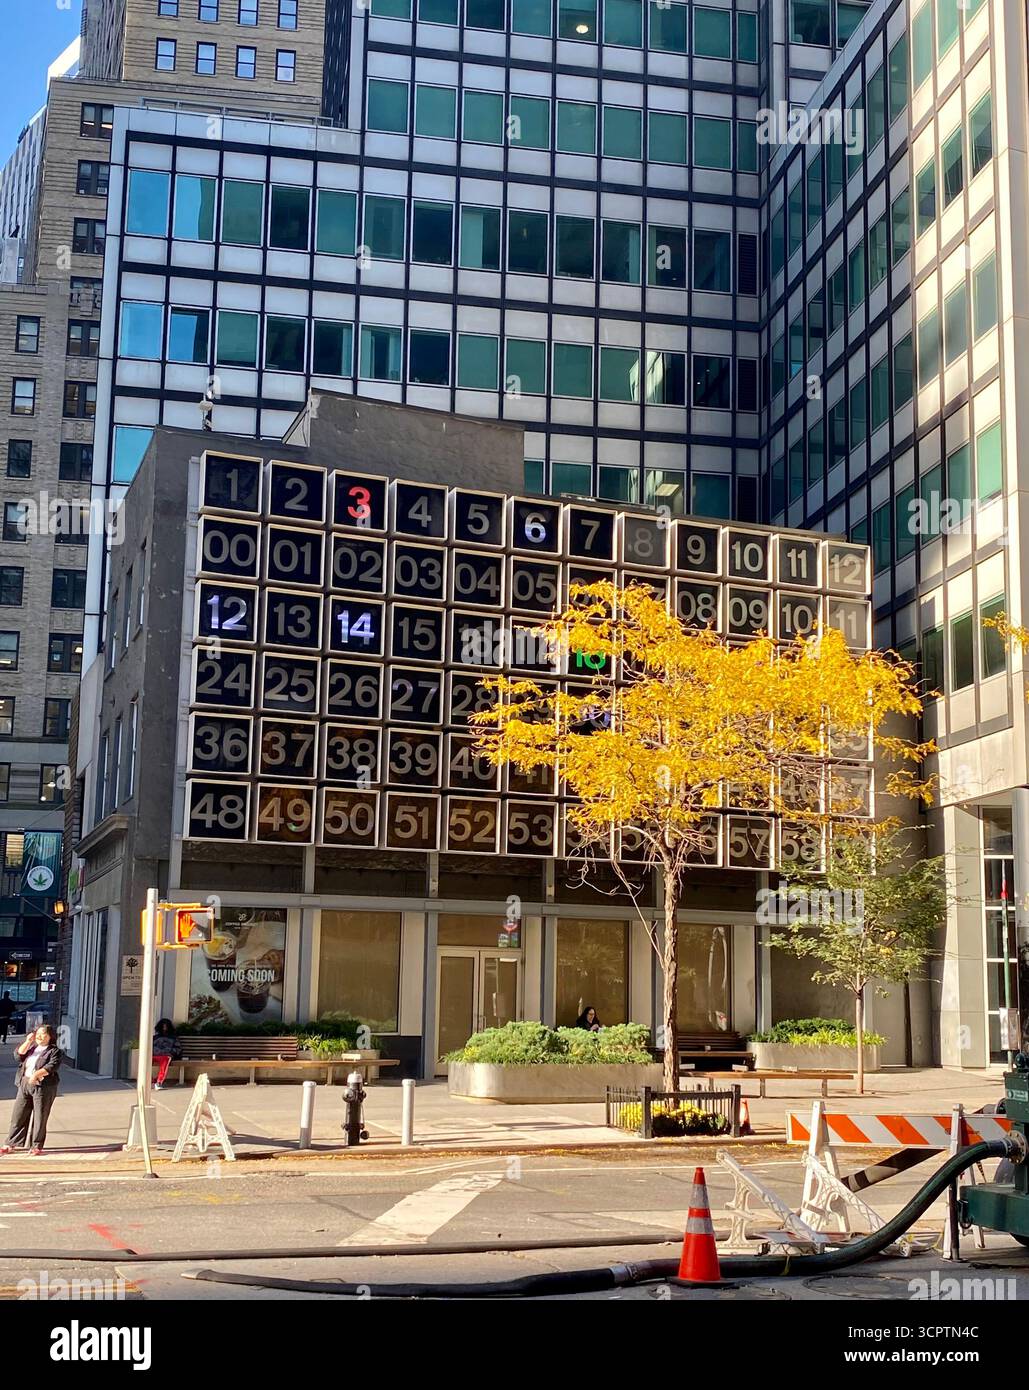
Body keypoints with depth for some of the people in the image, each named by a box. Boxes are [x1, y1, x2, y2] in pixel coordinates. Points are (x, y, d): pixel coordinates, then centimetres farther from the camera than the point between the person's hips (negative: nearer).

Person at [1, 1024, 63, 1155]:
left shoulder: (55, 1051, -1)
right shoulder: (31, 1047, 18)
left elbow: (52, 1066, -16)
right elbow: (18, 1054, 4)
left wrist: (37, 1074, -29)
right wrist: (28, 1041, -5)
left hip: (43, 1087, -5)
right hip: (25, 1084, 5)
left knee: (40, 1117, -1)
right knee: (18, 1115, 6)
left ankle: (37, 1146, 7)